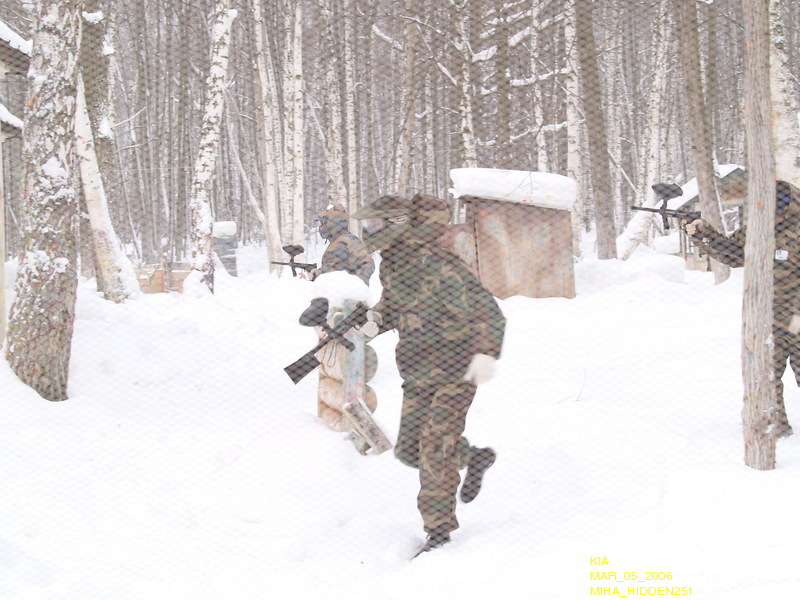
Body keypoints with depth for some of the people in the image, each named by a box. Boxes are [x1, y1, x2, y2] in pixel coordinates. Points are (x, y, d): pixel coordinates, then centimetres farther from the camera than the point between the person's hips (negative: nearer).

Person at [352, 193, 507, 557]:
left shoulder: (436, 266, -25)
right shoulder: (390, 266, 1)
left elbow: (486, 311, -28)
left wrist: (486, 352, -44)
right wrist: (377, 319, 0)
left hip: (457, 370, -8)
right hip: (418, 374, 8)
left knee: (435, 448, -12)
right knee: (409, 449, 10)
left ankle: (439, 529, 0)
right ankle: (475, 459, 35)